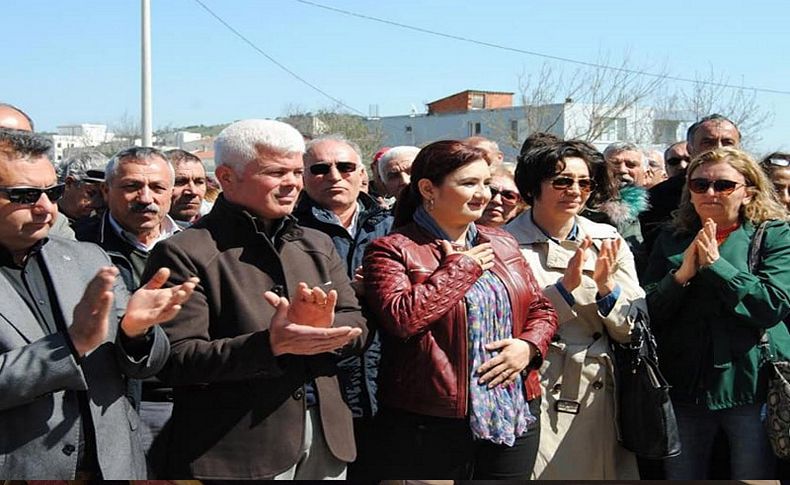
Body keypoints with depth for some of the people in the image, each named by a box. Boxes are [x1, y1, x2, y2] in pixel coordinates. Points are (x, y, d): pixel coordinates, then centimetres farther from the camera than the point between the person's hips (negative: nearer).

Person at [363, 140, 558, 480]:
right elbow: (401, 317, -22)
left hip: (516, 416, 5)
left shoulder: (502, 243, 12)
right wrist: (461, 266, -12)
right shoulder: (392, 250, -6)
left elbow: (541, 309, 17)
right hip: (431, 425, -5)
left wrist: (529, 345, -5)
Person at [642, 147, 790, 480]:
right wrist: (681, 274, -15)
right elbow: (647, 311, 1)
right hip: (684, 386, 3)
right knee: (680, 476, 13)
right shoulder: (671, 239, 8)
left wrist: (715, 264, -18)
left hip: (752, 386, -3)